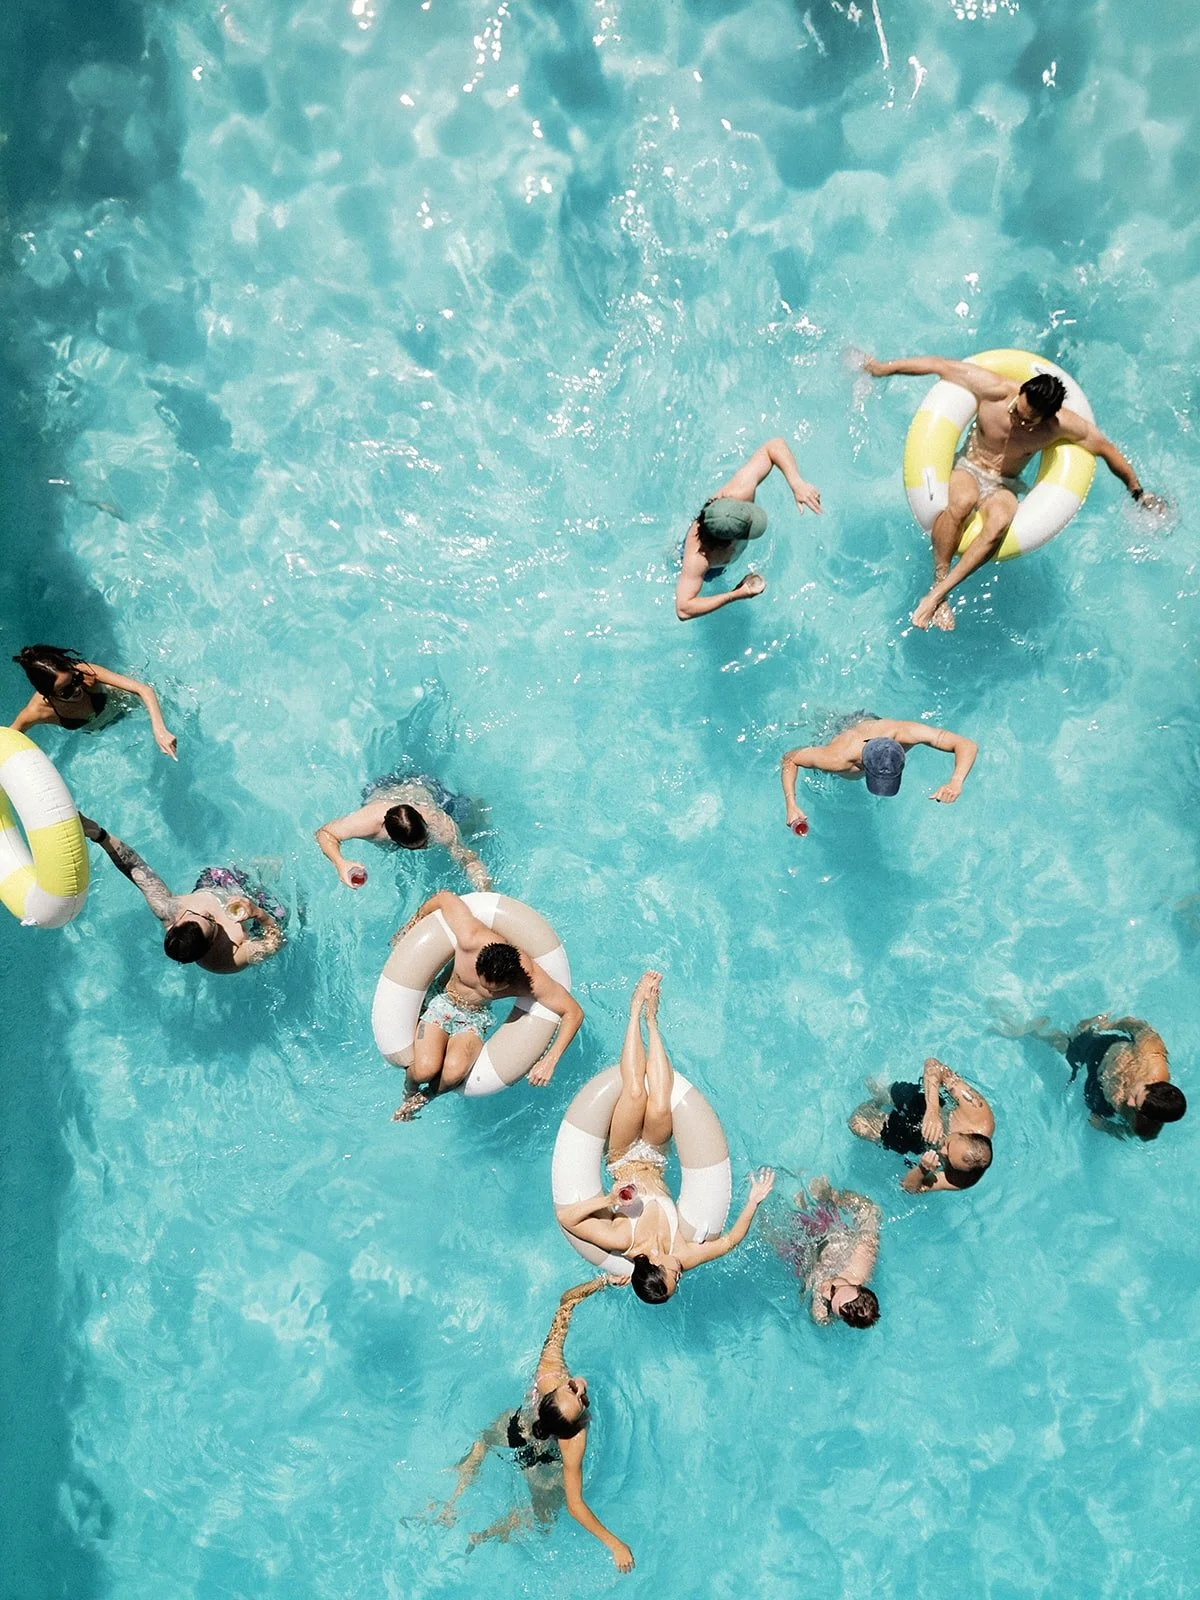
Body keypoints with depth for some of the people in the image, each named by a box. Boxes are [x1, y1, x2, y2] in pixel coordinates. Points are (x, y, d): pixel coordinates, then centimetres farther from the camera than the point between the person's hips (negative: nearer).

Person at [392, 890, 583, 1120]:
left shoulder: (531, 980, -29)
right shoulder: (470, 939, -31)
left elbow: (574, 1012, -21)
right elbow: (444, 897, -17)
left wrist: (550, 1060, -29)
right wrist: (412, 924, -1)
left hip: (475, 1019, 0)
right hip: (443, 1003, 0)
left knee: (453, 1072, -31)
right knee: (425, 1070, -26)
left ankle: (426, 1096, 5)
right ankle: (410, 1094, 13)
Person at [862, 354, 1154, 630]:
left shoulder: (1063, 425, -14)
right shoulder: (995, 391, -18)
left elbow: (1106, 448, 0)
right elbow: (941, 365, -11)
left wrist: (1137, 491, 10)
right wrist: (886, 368, -7)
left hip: (1004, 486, 1)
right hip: (967, 469, -1)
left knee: (999, 521, -37)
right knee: (961, 502, -40)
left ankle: (938, 594, -38)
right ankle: (938, 580, -30)